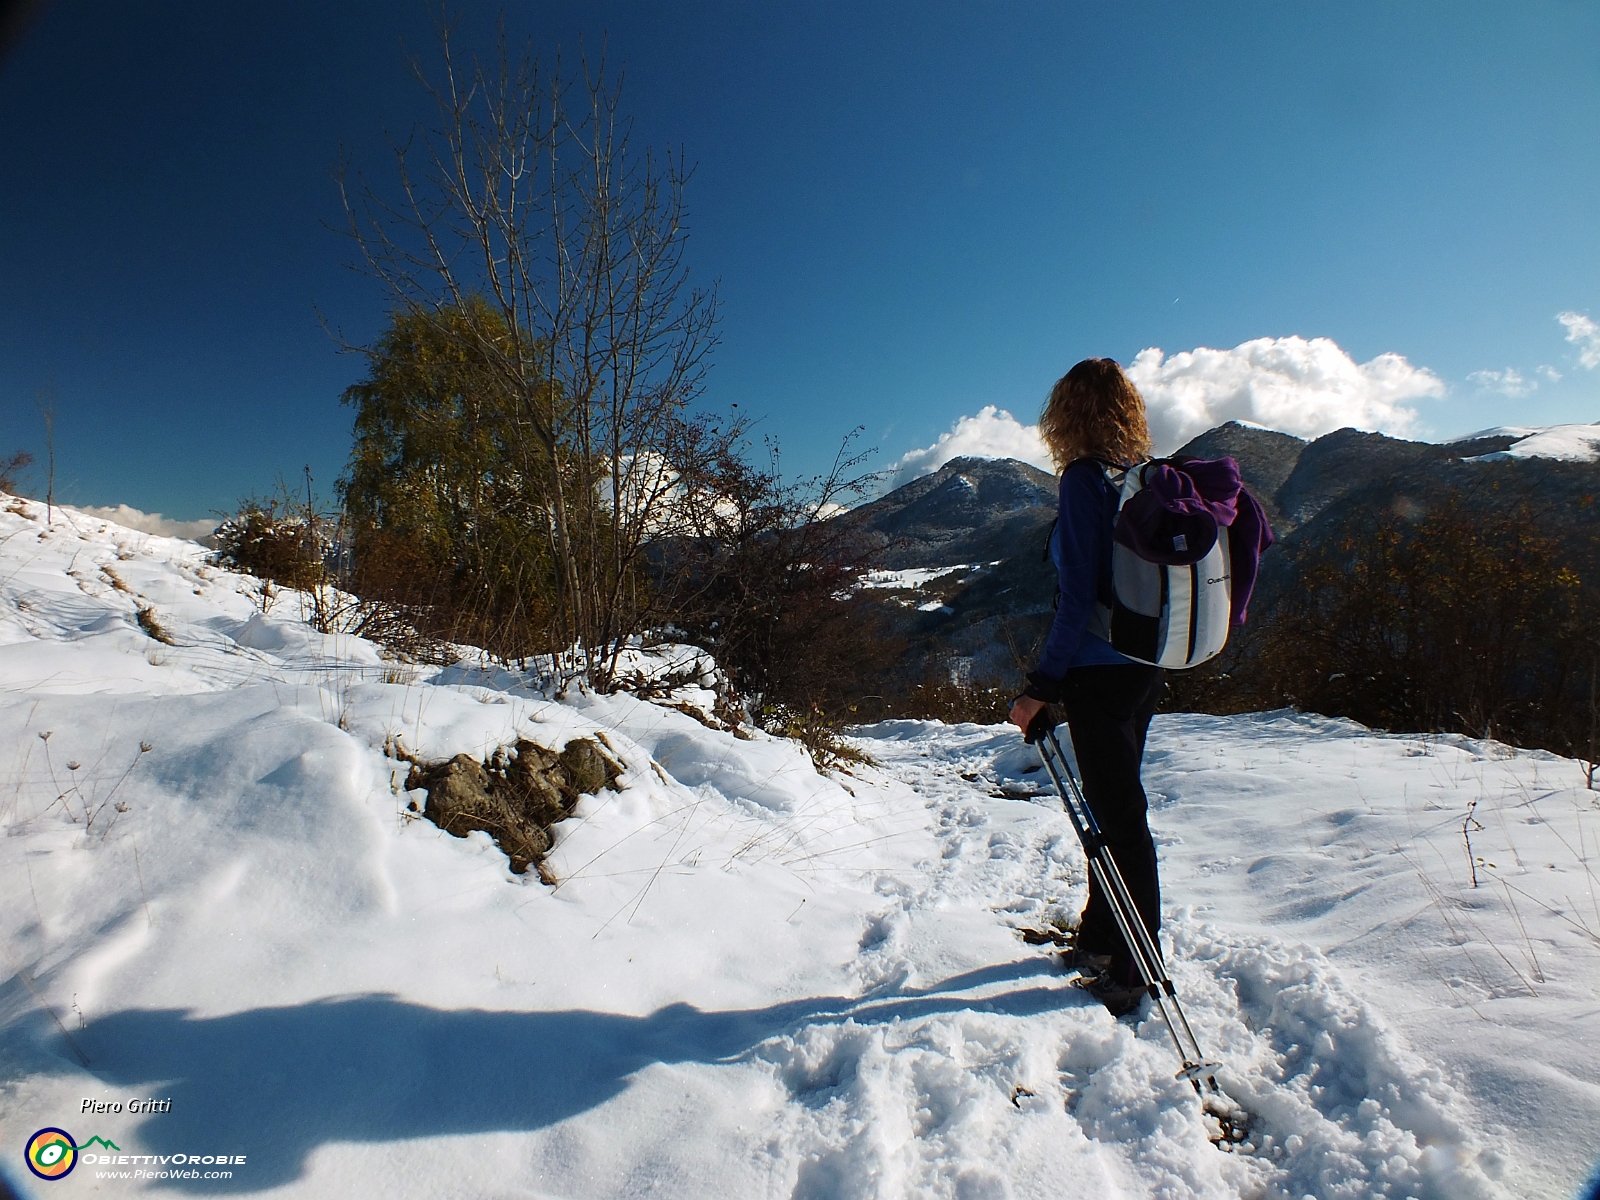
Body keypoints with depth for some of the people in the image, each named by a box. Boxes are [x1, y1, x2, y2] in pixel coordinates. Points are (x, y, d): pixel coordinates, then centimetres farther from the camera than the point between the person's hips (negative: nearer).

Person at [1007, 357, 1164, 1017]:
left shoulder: (1086, 479, -14)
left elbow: (1078, 595, -20)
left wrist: (1042, 686, -16)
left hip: (1100, 671, -8)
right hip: (1145, 667, 8)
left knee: (1119, 817, 2)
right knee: (1114, 807, 19)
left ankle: (1135, 975, 17)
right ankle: (1100, 939, 37)